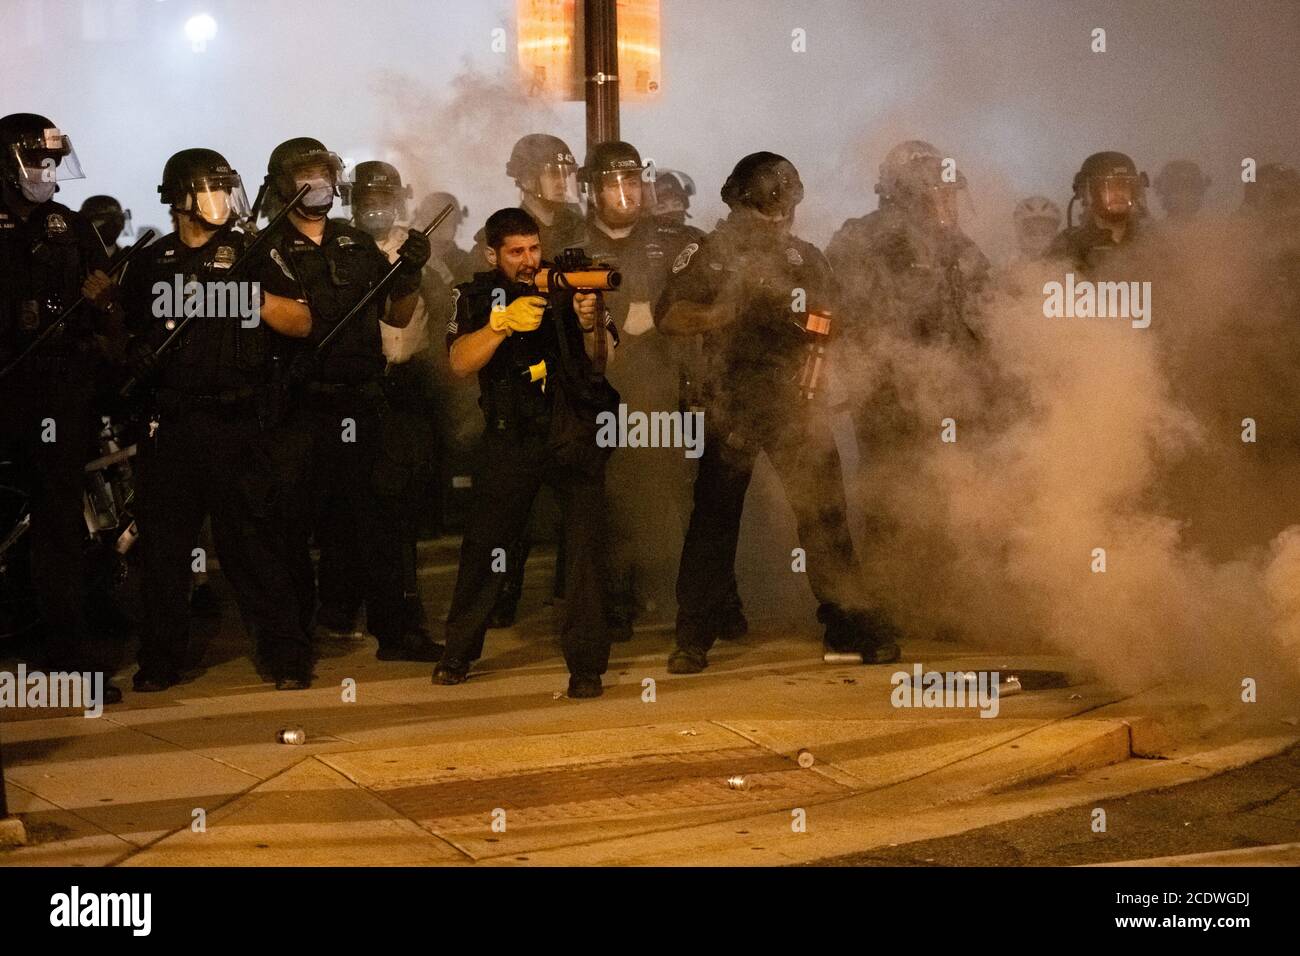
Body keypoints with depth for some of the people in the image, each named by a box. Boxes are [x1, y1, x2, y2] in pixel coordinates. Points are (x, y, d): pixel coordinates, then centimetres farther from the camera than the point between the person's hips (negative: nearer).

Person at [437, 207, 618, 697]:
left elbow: (600, 362, -3)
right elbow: (460, 362, -12)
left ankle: (586, 664, -5)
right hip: (510, 436, 1)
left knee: (585, 541, -11)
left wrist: (591, 323, -23)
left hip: (574, 432, -1)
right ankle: (459, 651, 20)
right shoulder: (477, 296, 3)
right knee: (484, 545, 2)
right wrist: (503, 322, -26)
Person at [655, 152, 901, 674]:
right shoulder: (710, 254, 4)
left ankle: (851, 624, 7)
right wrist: (725, 311, -15)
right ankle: (694, 638, 4)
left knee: (824, 511, 0)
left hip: (796, 401, 3)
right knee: (715, 518, -2)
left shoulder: (807, 259, 14)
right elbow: (667, 317, -4)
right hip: (731, 403, -3)